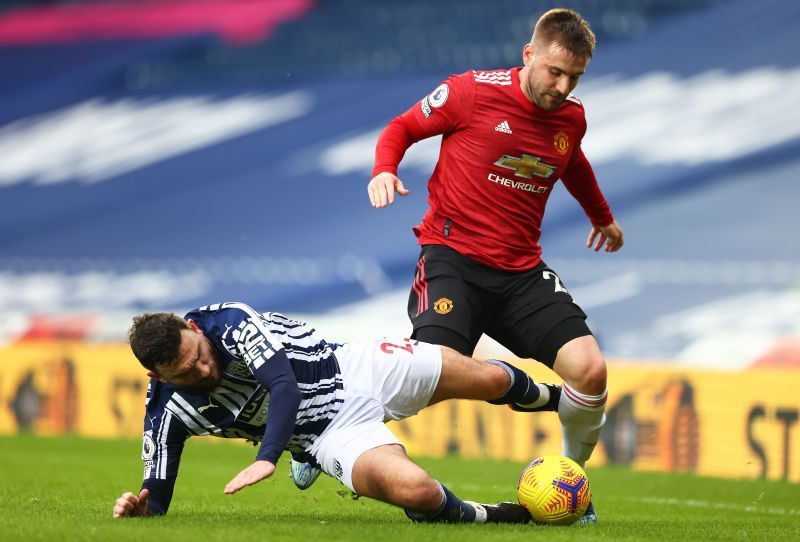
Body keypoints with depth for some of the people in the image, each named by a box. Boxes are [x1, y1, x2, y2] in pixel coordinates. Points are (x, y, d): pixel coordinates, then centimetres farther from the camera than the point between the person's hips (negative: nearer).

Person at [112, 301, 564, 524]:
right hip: (331, 437, -1)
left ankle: (538, 396, 43)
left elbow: (285, 386, -28)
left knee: (488, 380, 4)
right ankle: (472, 516, 3)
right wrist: (140, 508, -33)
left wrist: (266, 458, -42)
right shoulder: (169, 415, -15)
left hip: (356, 368, 1)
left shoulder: (228, 322, -20)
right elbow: (157, 497, -7)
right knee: (415, 490, -31)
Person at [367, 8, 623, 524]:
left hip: (522, 269, 5)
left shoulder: (571, 117, 6)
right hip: (453, 256, -4)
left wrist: (603, 216, 46)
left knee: (589, 369, -17)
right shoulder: (474, 91, -9)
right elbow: (401, 128, 4)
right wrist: (384, 170, -17)